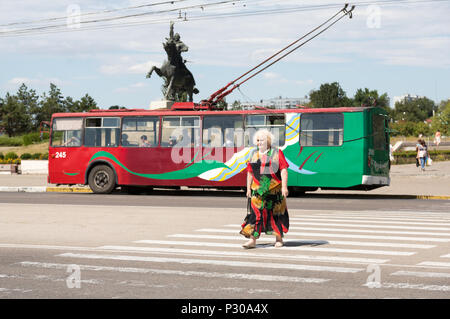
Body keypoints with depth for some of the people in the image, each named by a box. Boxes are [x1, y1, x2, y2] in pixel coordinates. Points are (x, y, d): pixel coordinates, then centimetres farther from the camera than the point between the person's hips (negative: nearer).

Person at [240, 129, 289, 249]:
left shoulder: (277, 153, 0)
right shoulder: (254, 154, 12)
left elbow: (284, 171, -7)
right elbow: (250, 173, 13)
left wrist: (284, 187, -15)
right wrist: (248, 189, 8)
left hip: (274, 189, -2)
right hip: (258, 189, 2)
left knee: (276, 212, 5)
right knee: (256, 212, -7)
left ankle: (279, 238, 20)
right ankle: (252, 240, -9)